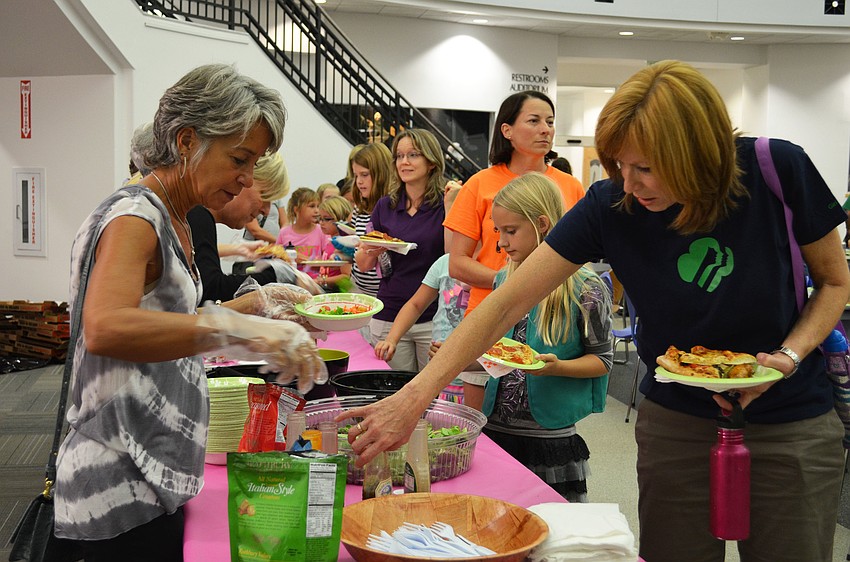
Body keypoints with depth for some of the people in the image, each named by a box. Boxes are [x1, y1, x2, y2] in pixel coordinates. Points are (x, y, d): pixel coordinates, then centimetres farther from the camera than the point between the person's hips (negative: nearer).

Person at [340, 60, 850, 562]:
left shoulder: (777, 170, -17)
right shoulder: (611, 206, -16)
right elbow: (508, 303, -19)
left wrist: (791, 354, -19)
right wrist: (414, 397, -27)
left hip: (792, 427, 0)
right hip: (677, 423, 0)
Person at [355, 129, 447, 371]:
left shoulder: (445, 205, -3)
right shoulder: (385, 206, 8)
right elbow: (364, 265, 13)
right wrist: (369, 251, -9)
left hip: (434, 318, -3)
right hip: (389, 318, 3)